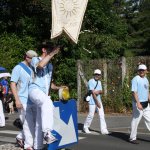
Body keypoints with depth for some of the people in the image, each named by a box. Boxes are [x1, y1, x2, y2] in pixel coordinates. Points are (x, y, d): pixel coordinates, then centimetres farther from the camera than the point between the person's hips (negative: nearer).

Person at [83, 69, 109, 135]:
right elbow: (92, 92, -16)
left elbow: (101, 91, 9)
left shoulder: (99, 82, 14)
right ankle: (85, 127, 18)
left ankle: (103, 130, -2)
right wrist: (97, 102, -18)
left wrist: (98, 91, -17)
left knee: (102, 115, -1)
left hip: (99, 100, 7)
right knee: (91, 115, -2)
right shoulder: (91, 81, -10)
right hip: (92, 101, -7)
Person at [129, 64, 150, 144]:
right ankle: (132, 138, 8)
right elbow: (134, 92, -19)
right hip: (138, 103, -8)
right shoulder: (135, 79, -11)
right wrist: (138, 103, -26)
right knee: (135, 120, -2)